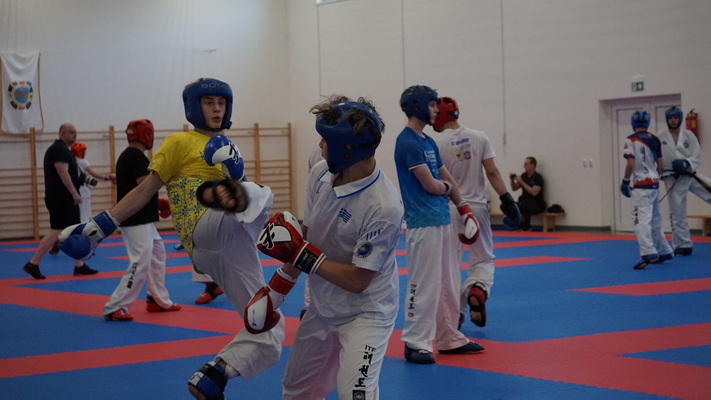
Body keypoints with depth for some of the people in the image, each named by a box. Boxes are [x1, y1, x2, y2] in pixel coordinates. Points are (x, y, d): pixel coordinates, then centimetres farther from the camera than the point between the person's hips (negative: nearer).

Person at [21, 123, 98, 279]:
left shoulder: (61, 149, 19)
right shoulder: (59, 149, -13)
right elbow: (63, 173, -22)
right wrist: (75, 193, -21)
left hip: (66, 198, 11)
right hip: (60, 198, -11)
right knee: (56, 231, -11)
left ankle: (79, 266, 16)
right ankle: (33, 264, -8)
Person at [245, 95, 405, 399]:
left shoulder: (383, 207, -30)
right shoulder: (321, 174, -8)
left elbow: (357, 281, -25)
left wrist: (301, 254, -22)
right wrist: (276, 290, 6)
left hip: (366, 312, -7)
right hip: (322, 308, 7)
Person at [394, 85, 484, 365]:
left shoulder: (428, 141, 16)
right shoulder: (407, 142, -13)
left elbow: (447, 179, 20)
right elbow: (430, 184, -17)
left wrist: (465, 212, 16)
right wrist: (447, 187, 3)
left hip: (442, 221, 10)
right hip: (423, 224, -10)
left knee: (448, 283, 15)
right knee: (423, 285, -6)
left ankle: (449, 338, 25)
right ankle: (415, 343, 2)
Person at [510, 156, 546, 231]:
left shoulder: (537, 177, -12)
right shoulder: (524, 175, 7)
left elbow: (534, 192, -25)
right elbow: (514, 188, 15)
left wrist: (522, 182, -23)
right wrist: (512, 180, -5)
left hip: (538, 204, -6)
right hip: (524, 202, 6)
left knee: (526, 205, -39)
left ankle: (526, 228, -23)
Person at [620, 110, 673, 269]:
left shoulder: (631, 140, -10)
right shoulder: (655, 140, 9)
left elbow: (630, 164, -18)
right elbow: (661, 165, 10)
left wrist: (625, 180, -5)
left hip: (640, 185, -7)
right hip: (654, 184, 7)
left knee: (642, 220, -13)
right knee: (655, 219, 20)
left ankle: (648, 253, -27)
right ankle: (664, 251, 28)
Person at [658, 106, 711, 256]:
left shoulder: (689, 136, 2)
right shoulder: (660, 138, -1)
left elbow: (697, 157, -1)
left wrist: (686, 163, -20)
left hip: (690, 174, 1)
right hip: (673, 179, -1)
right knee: (677, 213, 3)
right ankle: (683, 246, 12)